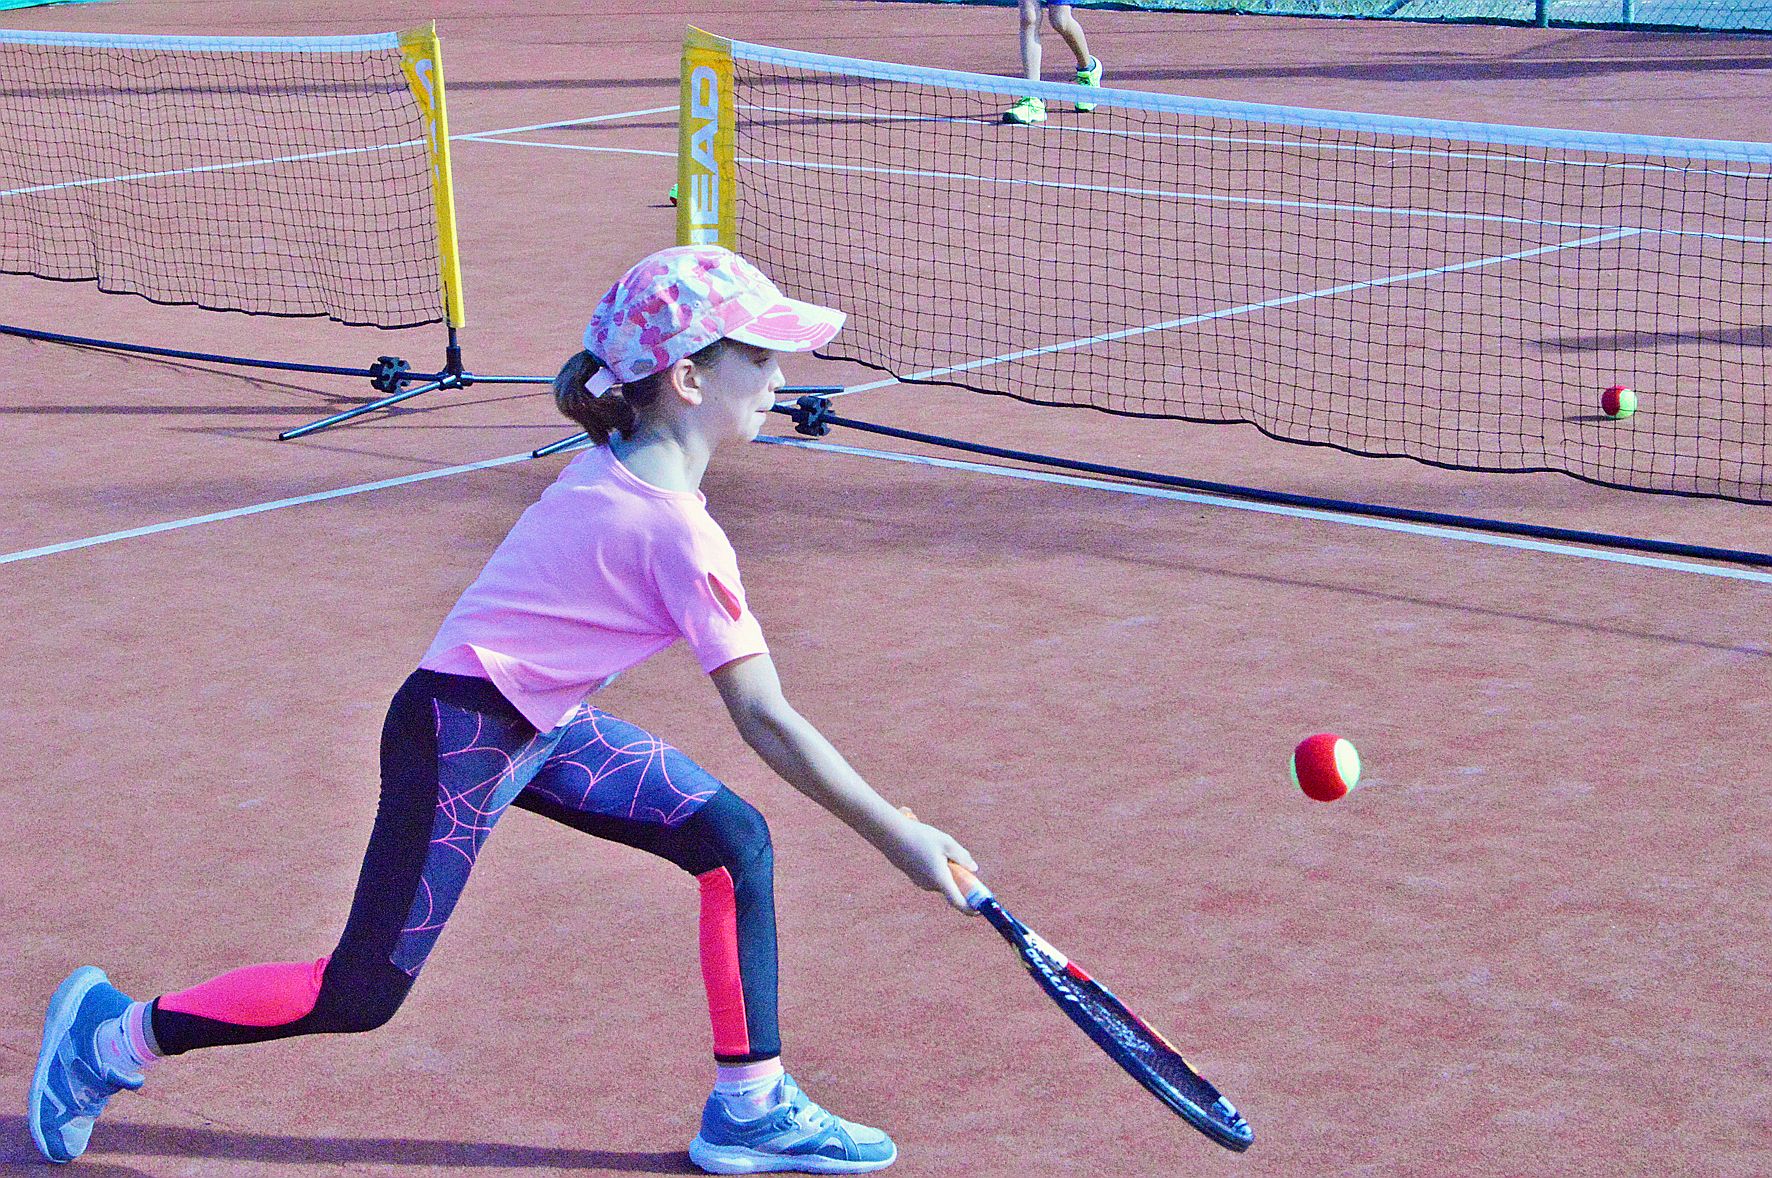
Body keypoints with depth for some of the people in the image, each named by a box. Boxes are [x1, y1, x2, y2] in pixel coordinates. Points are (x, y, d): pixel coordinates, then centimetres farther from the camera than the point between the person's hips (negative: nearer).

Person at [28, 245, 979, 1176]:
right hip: (460, 732, -10)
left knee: (736, 840, 1)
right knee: (362, 993, -1)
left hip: (540, 722, 10)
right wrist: (898, 837, -19)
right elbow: (768, 725, -24)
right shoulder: (681, 533, -25)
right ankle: (120, 1034, 17)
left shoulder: (613, 463, 0)